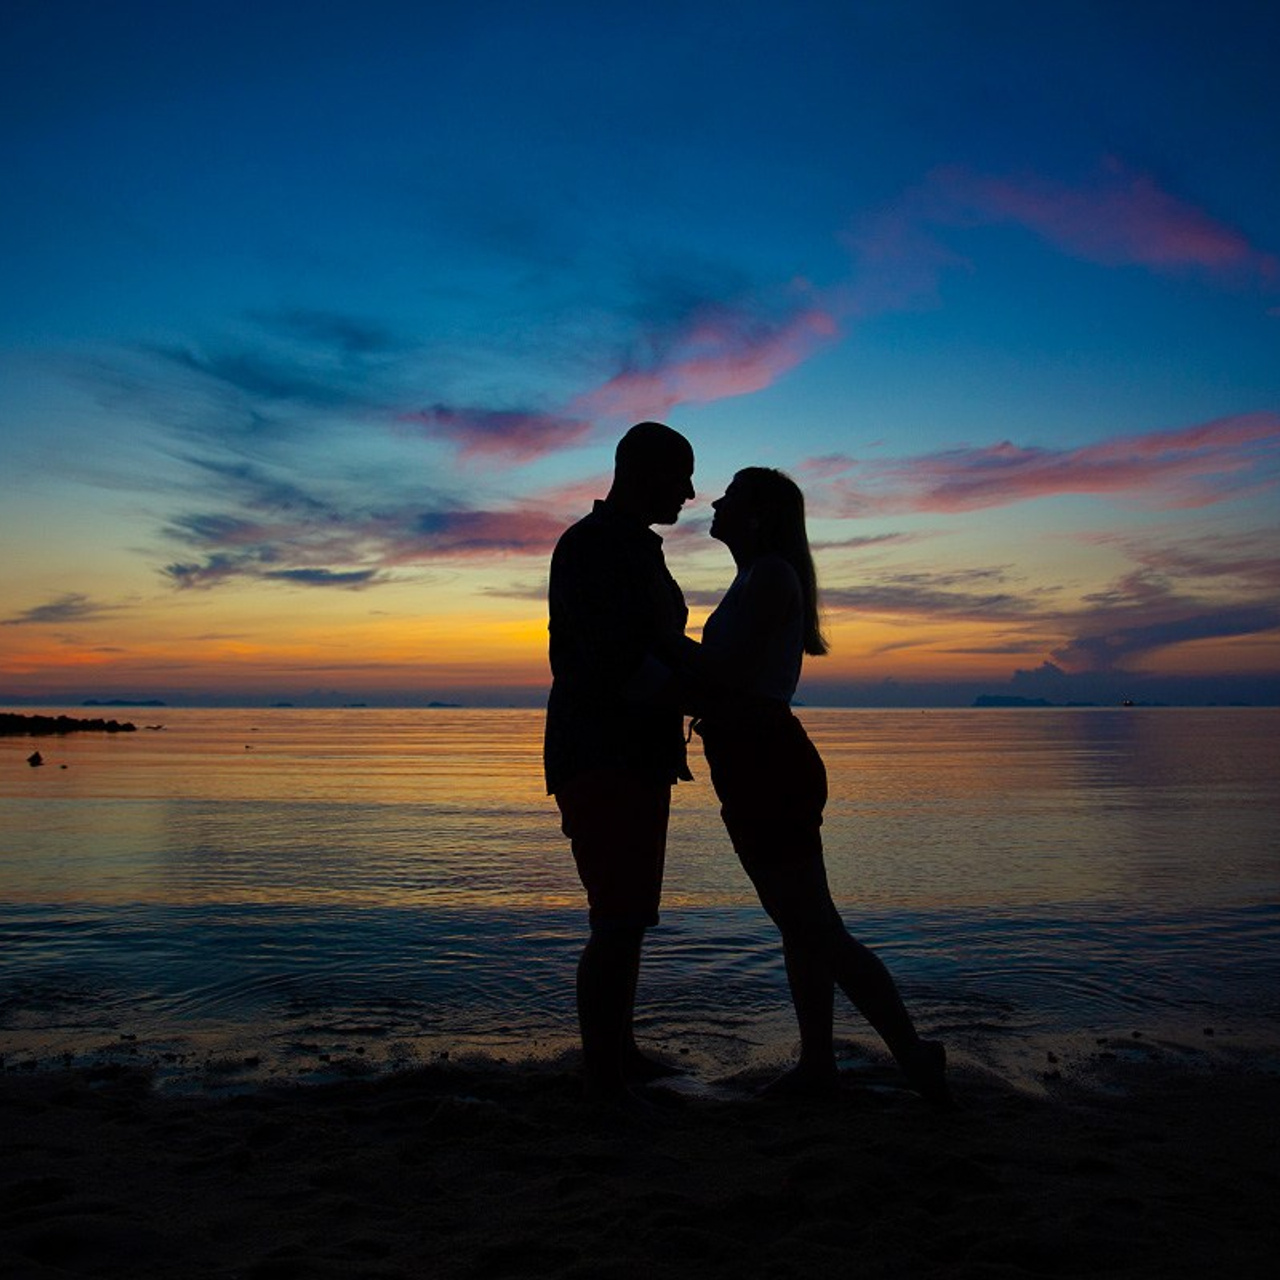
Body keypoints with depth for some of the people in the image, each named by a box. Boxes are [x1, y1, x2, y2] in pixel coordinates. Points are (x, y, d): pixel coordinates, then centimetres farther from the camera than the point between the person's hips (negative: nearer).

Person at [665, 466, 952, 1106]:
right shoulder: (756, 580, 20)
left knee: (816, 930, -5)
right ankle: (817, 1065, 24)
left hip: (769, 766, -10)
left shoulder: (771, 575, -11)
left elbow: (729, 670, -20)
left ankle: (914, 1053, 3)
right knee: (799, 926, 14)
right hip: (757, 769, 10)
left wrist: (663, 635, -9)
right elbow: (720, 676, 20)